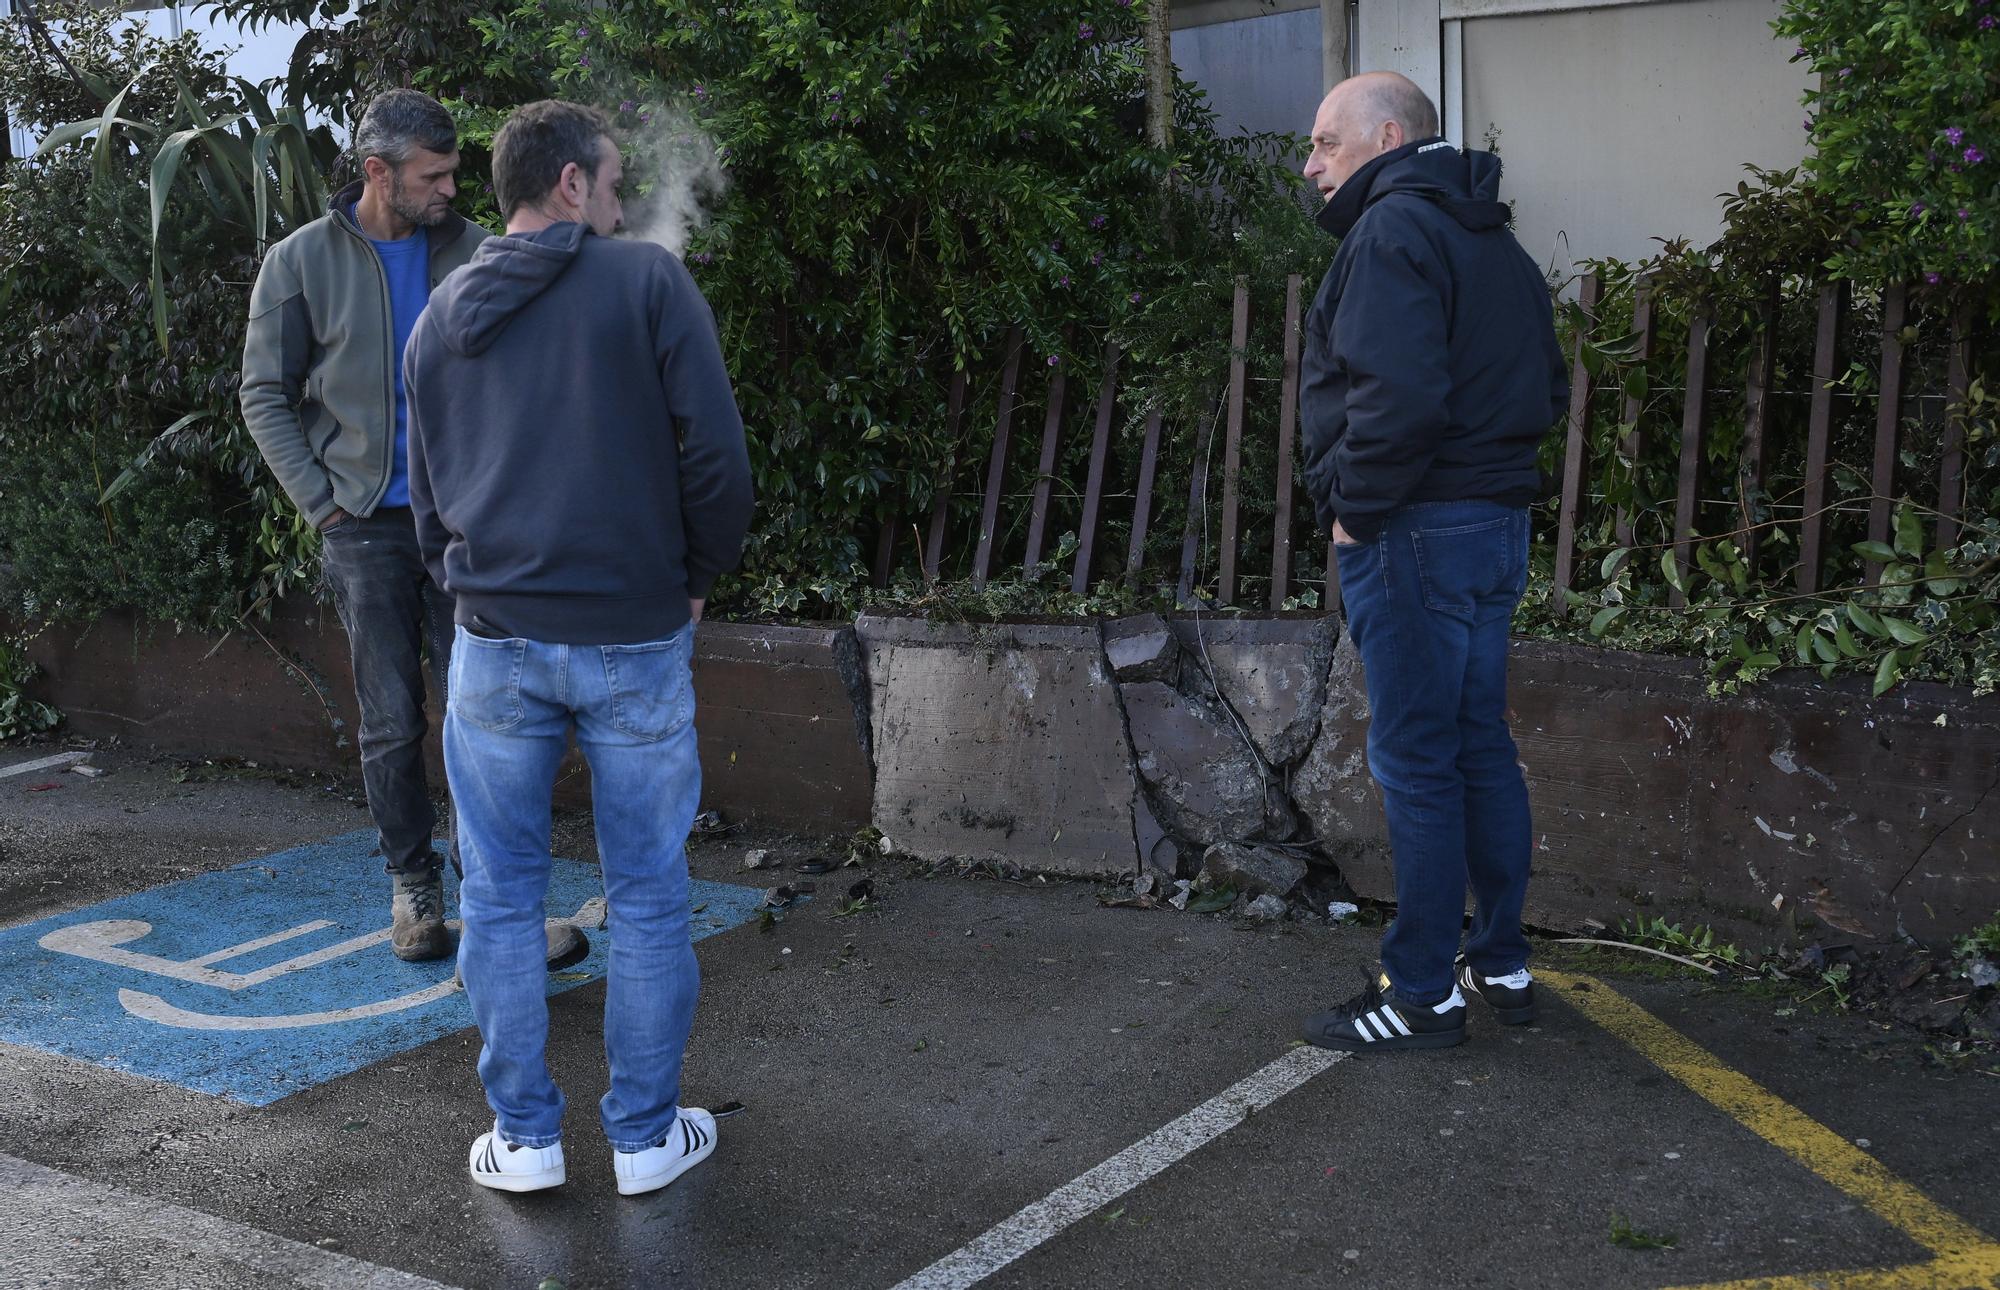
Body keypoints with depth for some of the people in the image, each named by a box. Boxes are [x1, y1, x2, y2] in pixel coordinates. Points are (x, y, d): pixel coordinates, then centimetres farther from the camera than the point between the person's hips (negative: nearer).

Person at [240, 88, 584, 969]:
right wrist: (323, 504, -3)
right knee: (391, 724, 6)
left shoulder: (473, 250, 3)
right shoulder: (302, 262, 0)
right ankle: (413, 887, 21)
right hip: (368, 525, 0)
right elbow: (266, 398, 4)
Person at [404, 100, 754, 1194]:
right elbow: (717, 455, -10)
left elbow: (429, 498, 16)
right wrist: (698, 578, 5)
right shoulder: (648, 282, -3)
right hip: (636, 640, -3)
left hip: (496, 644, 3)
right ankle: (645, 1136, 18)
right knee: (646, 898, 9)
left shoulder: (441, 318, 12)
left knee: (500, 896, 13)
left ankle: (524, 1138, 19)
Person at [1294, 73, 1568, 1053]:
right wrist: (1493, 464, 15)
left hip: (1416, 531, -10)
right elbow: (1546, 391, 20)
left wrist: (1353, 504, -15)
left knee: (1415, 762, -2)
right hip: (1497, 526, 10)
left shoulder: (1394, 228, -13)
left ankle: (1422, 996, 7)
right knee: (1479, 743, 16)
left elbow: (1399, 395, -25)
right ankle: (1501, 963, 25)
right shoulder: (1491, 239, 18)